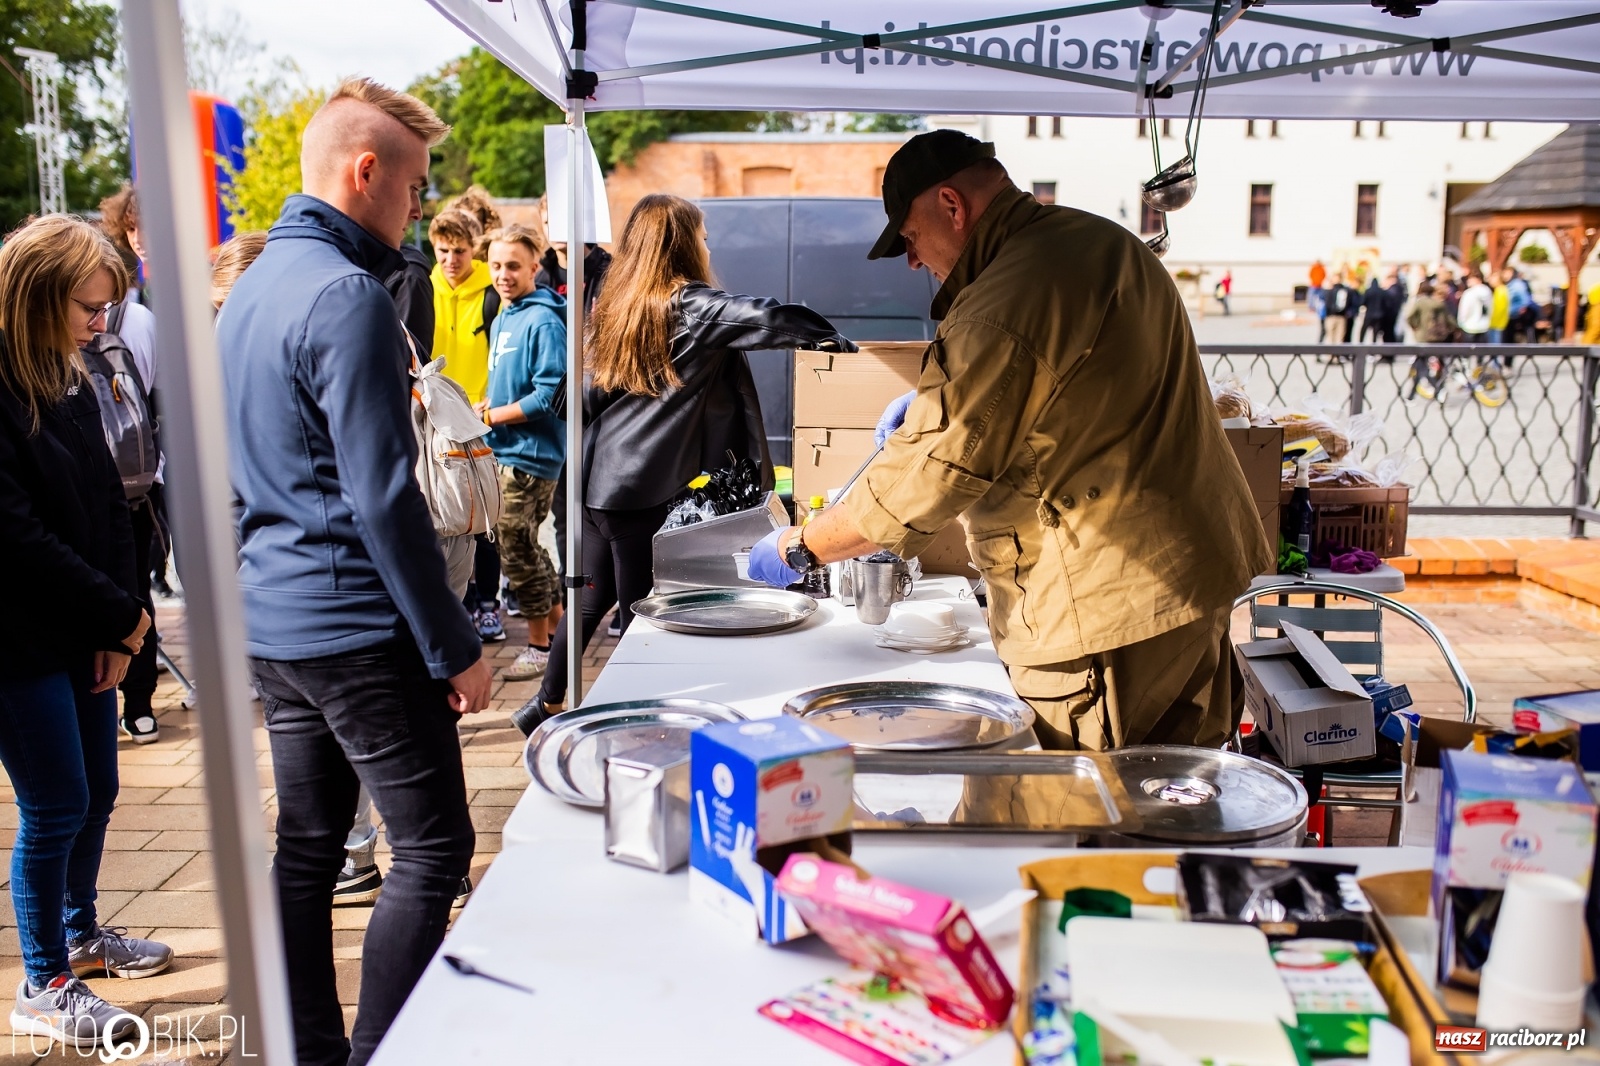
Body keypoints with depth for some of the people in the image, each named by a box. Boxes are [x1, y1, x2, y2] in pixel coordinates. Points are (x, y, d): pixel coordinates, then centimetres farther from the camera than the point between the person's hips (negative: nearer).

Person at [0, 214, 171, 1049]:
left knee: (96, 791, 17)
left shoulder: (71, 384, 8)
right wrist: (120, 615, -12)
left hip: (87, 631, 8)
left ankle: (80, 932, 38)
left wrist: (121, 619, -1)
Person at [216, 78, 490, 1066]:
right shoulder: (349, 296, -17)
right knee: (432, 849, 1)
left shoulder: (252, 287, 13)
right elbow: (383, 499, -20)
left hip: (273, 619, 10)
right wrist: (456, 647, -16)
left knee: (307, 846, 16)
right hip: (354, 626, -10)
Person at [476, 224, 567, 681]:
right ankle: (557, 626, 30)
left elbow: (549, 395, -20)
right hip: (504, 453, 9)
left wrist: (493, 415, -14)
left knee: (517, 550, -1)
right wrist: (487, 404, 2)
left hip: (529, 455, -9)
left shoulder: (542, 322, -14)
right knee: (525, 546, 16)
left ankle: (540, 647, 12)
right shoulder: (502, 319, 13)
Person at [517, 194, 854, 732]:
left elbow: (589, 398, 16)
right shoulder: (691, 307, -11)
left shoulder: (612, 306, 11)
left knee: (594, 596, 19)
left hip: (598, 480, 8)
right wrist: (833, 338, -7)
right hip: (647, 487, -8)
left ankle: (546, 702, 31)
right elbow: (769, 319, -22)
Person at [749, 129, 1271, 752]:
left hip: (1107, 608, -10)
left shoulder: (1001, 310, -20)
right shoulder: (1106, 241, 11)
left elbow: (920, 486, -19)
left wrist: (798, 549, -6)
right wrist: (937, 399, 23)